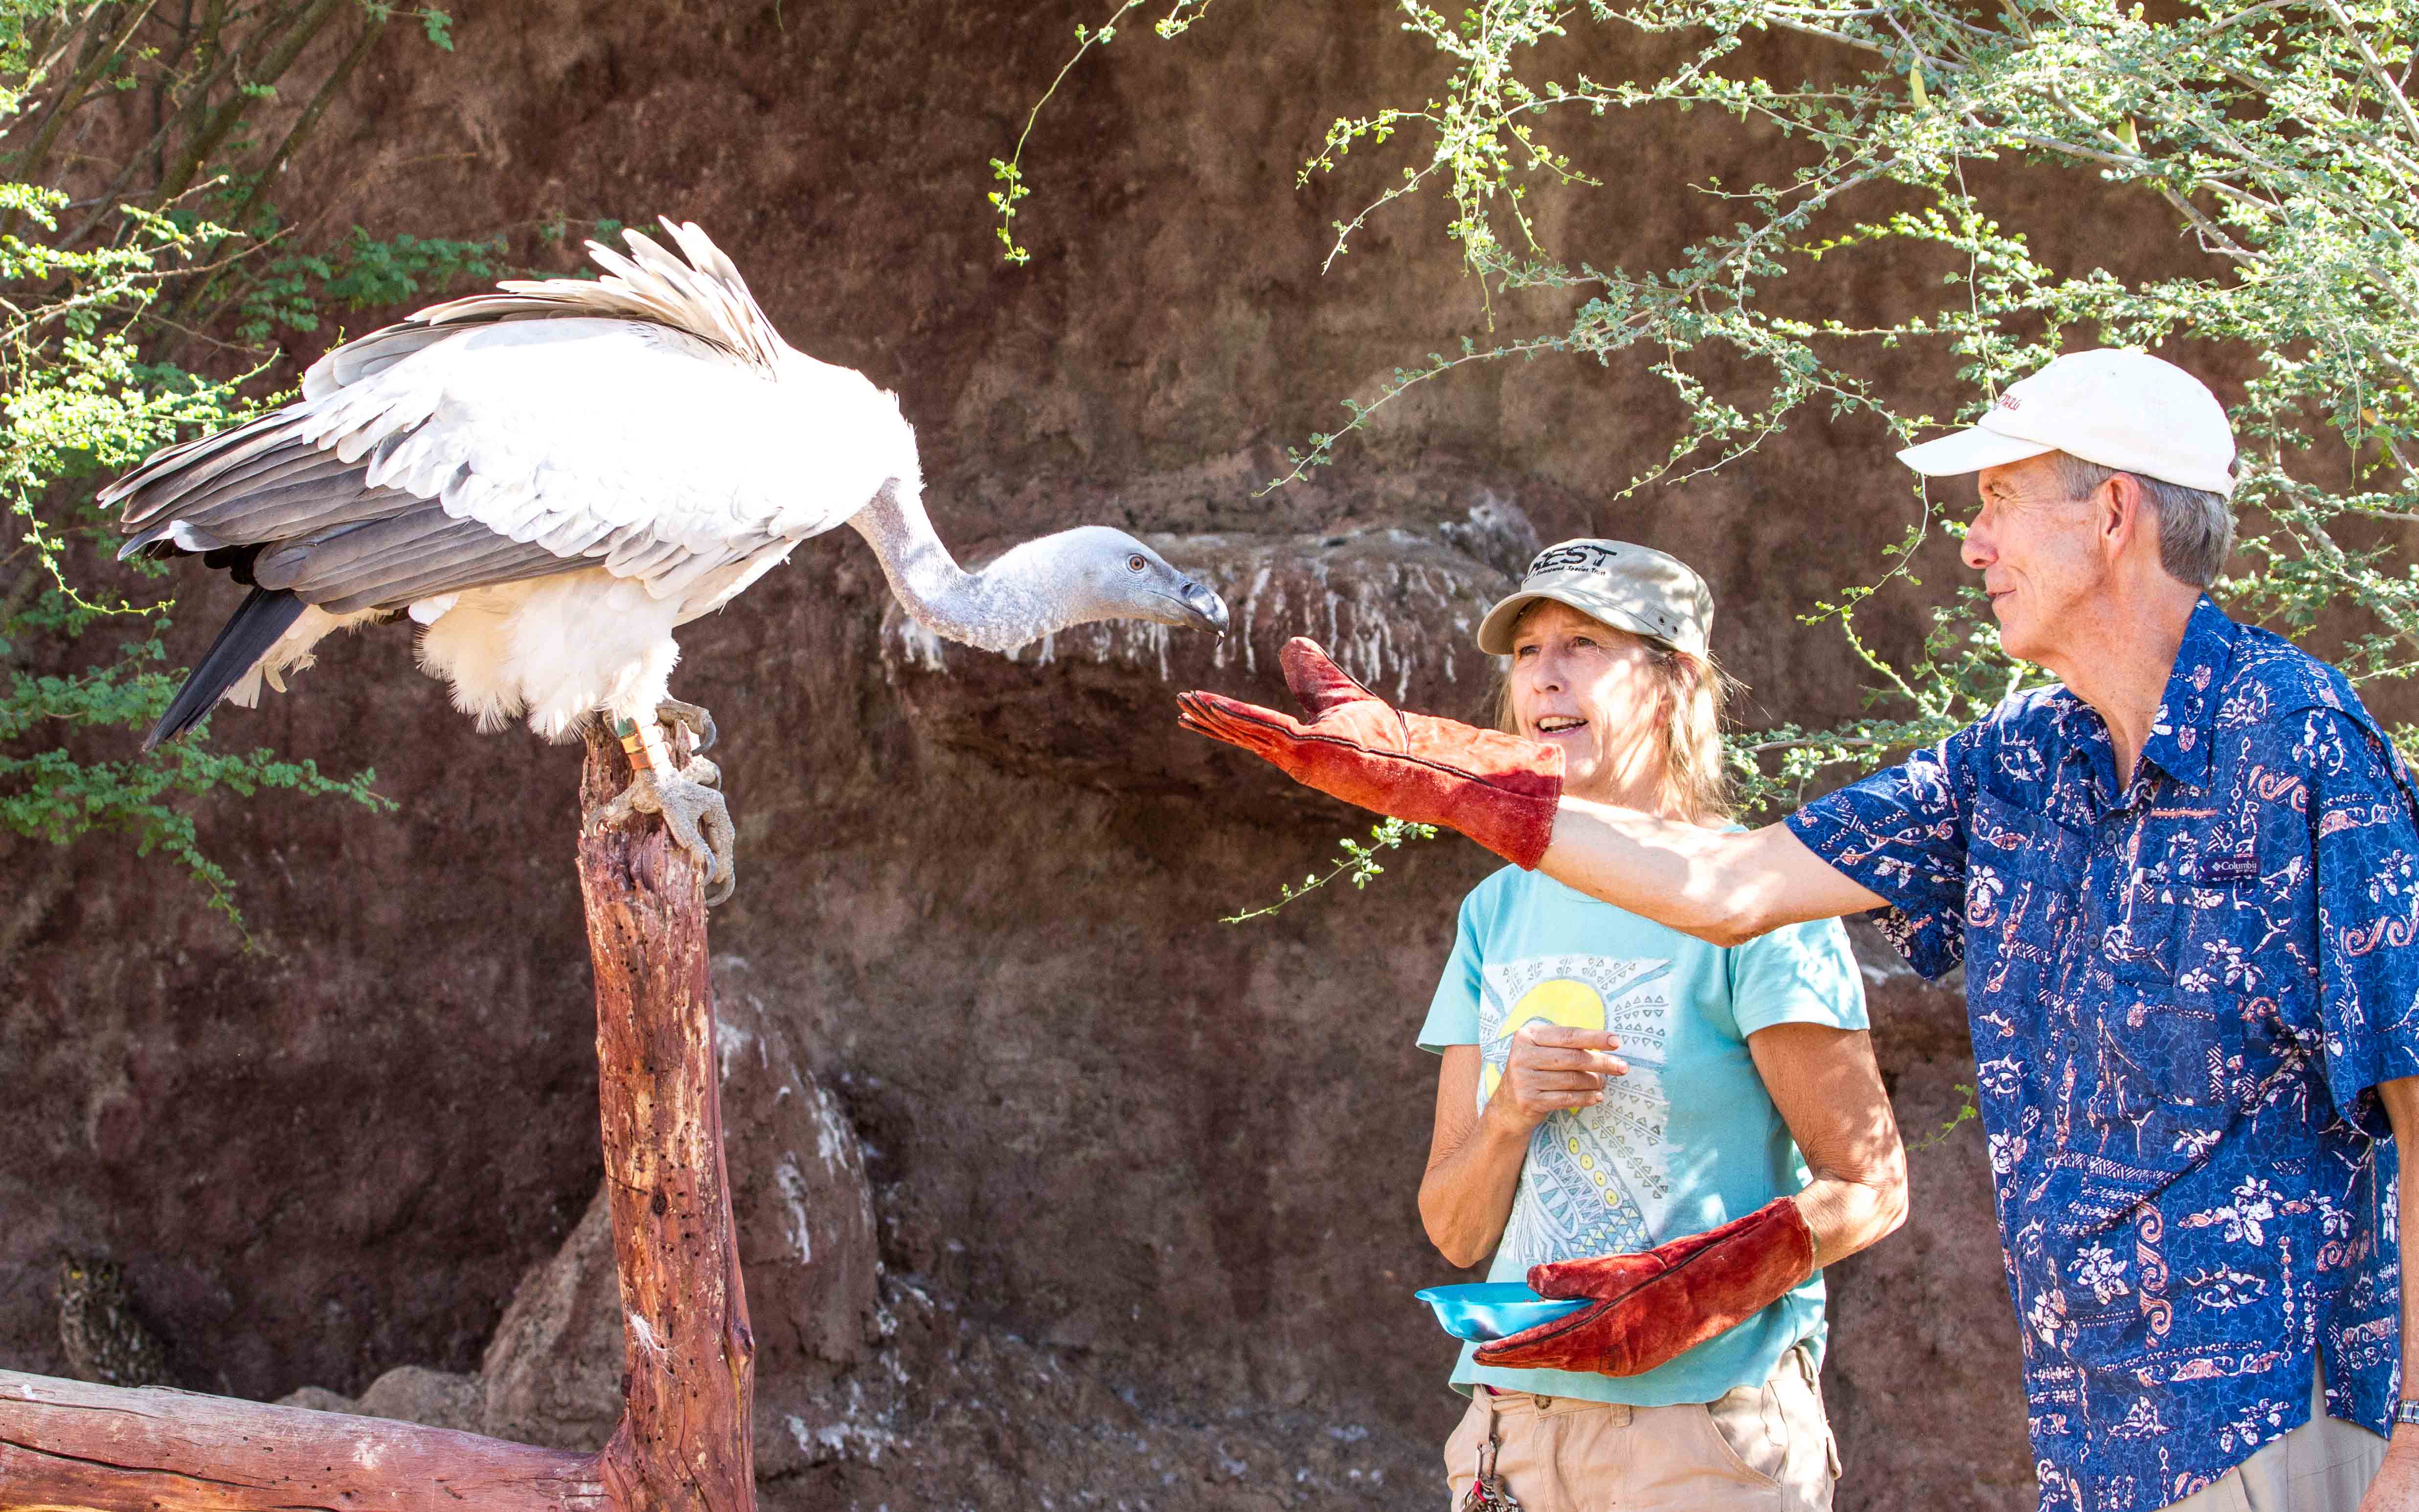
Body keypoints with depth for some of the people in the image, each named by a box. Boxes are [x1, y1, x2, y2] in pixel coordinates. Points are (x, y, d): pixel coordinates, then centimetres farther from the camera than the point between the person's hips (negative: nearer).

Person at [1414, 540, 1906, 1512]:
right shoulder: (1498, 912, 11)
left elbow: (1870, 1187, -9)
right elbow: (1456, 1232, 11)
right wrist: (1509, 1113, -9)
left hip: (1703, 1419, -5)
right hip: (1519, 1417, 5)